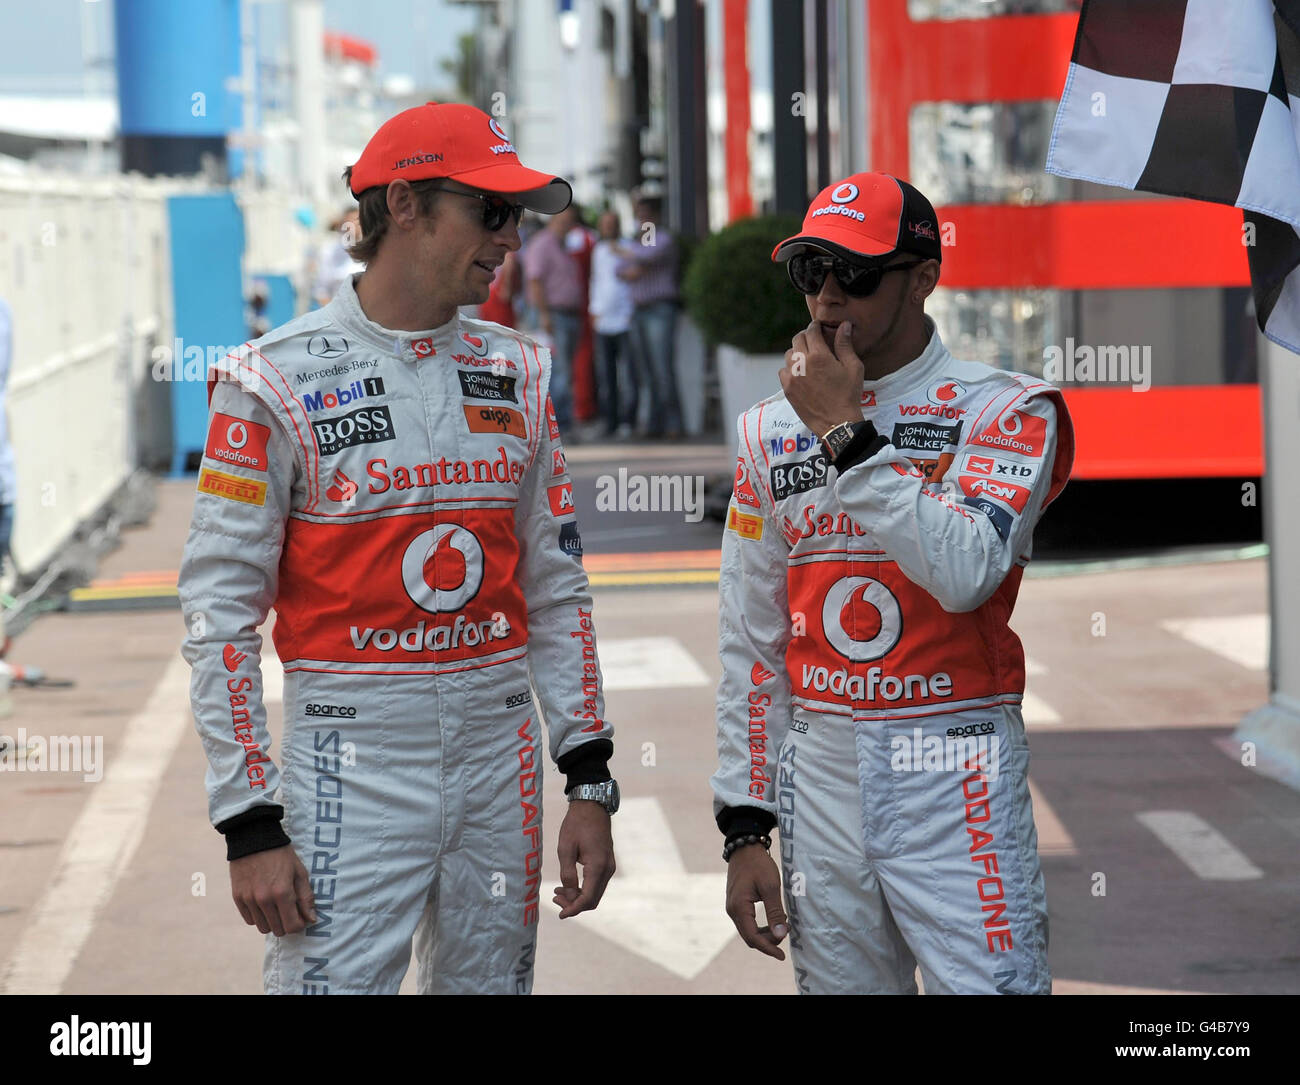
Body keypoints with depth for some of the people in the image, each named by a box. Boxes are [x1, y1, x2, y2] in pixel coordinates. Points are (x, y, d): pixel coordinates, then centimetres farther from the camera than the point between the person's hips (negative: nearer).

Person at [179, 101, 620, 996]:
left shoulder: (518, 375, 9)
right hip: (352, 759, -5)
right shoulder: (279, 383, -7)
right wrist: (250, 826, -12)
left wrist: (589, 783, 8)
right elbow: (219, 610, -7)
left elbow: (555, 586, 13)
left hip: (499, 753, 5)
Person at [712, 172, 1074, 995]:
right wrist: (747, 825, 7)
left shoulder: (1005, 411, -3)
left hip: (956, 774, -4)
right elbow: (752, 643, 11)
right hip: (821, 769, 4)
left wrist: (849, 437, -17)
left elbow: (966, 573, -21)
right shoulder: (772, 430, 10)